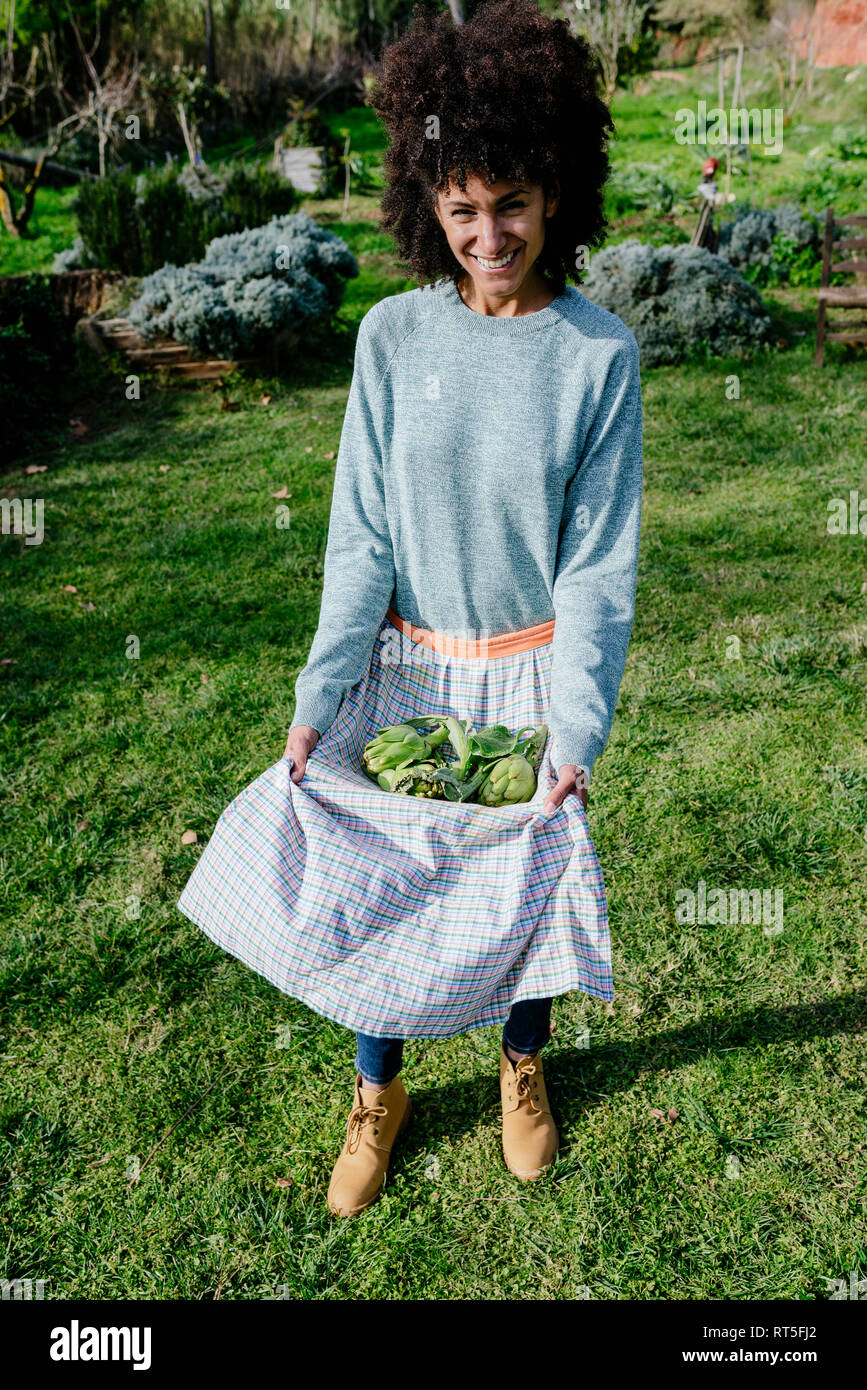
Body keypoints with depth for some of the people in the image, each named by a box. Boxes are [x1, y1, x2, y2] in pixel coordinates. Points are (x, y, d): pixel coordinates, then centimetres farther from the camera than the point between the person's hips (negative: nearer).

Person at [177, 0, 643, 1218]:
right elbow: (362, 533, -5)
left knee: (526, 879, 13)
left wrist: (576, 725, -15)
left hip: (529, 675, -1)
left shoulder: (600, 354, -9)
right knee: (373, 877, 9)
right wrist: (320, 695, -10)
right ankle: (378, 1092, 36)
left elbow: (598, 560, -8)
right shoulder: (394, 335, -5)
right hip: (405, 667, 2)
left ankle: (522, 1063, 43)